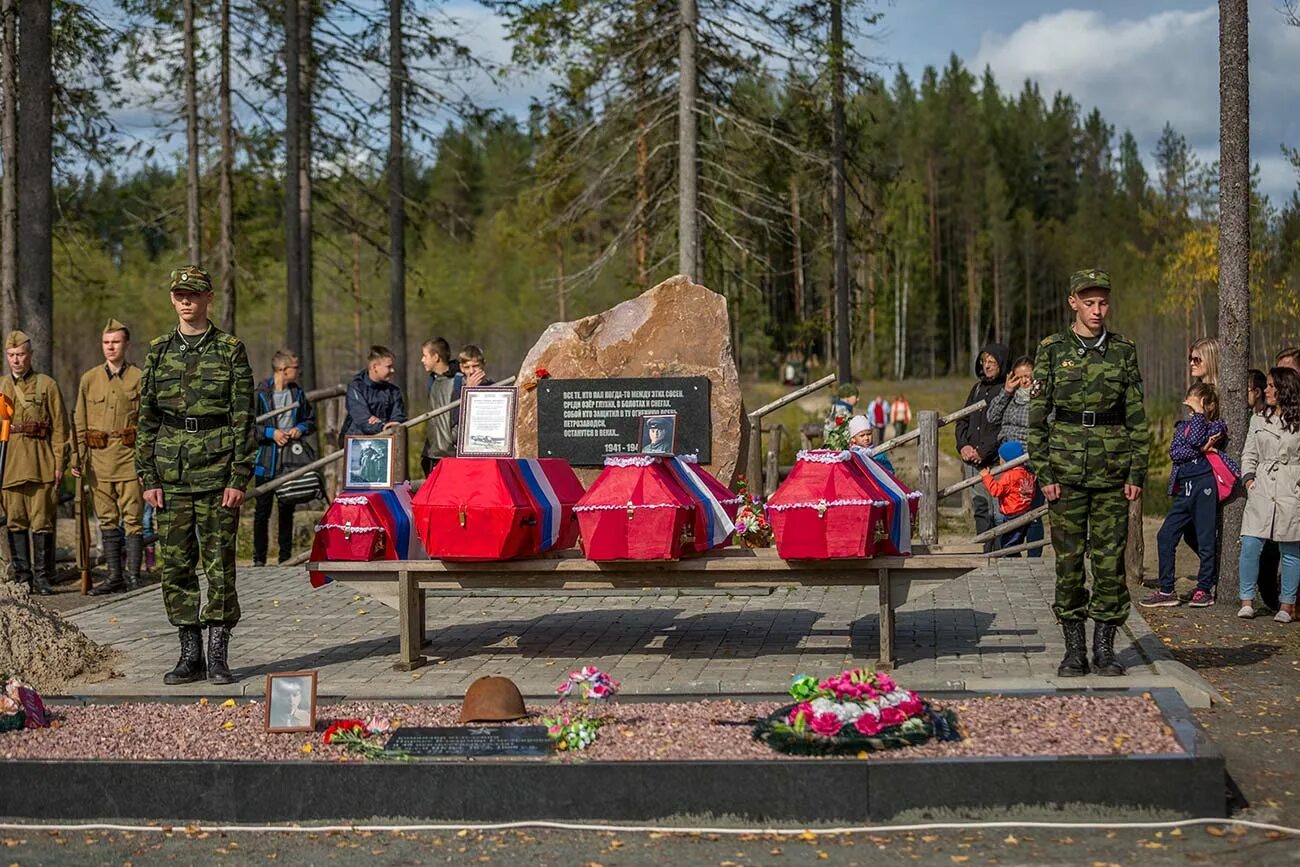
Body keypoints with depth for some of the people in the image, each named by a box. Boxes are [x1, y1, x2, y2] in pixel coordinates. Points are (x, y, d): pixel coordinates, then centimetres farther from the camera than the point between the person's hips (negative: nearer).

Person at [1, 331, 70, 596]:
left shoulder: (47, 385, 6)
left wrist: (59, 464, -4)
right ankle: (22, 577, 8)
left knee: (42, 522, -5)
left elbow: (60, 428, 3)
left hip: (41, 465, -3)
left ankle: (42, 578, -1)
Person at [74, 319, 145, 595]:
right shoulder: (89, 379, 9)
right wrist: (77, 458, 3)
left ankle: (134, 574, 2)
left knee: (133, 518, -3)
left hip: (130, 458, -3)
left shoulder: (139, 378, 1)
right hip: (99, 458, 3)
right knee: (107, 520, 7)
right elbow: (79, 424, 11)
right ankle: (115, 576, 12)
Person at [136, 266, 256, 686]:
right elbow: (146, 418, 10)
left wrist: (239, 478, -8)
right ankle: (190, 655, 12)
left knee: (219, 563, -2)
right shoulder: (159, 351, 10)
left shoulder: (230, 350, 1)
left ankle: (218, 656, 5)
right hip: (171, 474, 3)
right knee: (176, 564, 3)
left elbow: (244, 418, -1)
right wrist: (148, 477, 3)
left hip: (217, 473, -3)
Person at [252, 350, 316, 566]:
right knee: (262, 510, 0)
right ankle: (259, 557, 7)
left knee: (287, 510, 10)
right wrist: (271, 433, -16)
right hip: (266, 462, -4)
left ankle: (286, 556, 17)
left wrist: (300, 429, -3)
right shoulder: (260, 393, -8)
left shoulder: (298, 394, 9)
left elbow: (311, 421, 18)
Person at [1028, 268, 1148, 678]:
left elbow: (1137, 417, 7)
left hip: (1112, 471, 1)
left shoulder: (1123, 350, 6)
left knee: (1110, 559, 1)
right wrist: (1043, 472, -4)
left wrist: (1137, 472, 1)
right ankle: (1074, 648, 9)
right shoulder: (1052, 349, 2)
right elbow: (1037, 416, 2)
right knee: (1069, 558, 1)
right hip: (1067, 469, -1)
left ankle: (1105, 648, 10)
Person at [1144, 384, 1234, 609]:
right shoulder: (1182, 427, 17)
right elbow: (1174, 453, 1)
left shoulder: (1217, 425, 3)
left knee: (1206, 540, -1)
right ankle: (1166, 591, 4)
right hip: (1183, 489, 6)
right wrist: (1202, 449, -10)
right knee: (1165, 537, 0)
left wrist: (1199, 413, -5)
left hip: (1204, 486, -6)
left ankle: (1204, 589, 10)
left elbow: (1195, 439, -15)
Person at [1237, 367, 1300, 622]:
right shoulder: (1258, 421, 15)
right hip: (1261, 492, 3)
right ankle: (1247, 601, -1)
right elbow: (1249, 454, 16)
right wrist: (1248, 477, 1)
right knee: (1250, 545, -8)